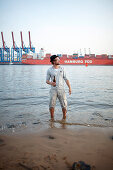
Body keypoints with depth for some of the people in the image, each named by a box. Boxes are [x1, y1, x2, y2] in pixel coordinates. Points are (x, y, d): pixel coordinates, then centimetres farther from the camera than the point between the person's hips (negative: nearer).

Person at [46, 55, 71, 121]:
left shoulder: (62, 69, 5)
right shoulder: (49, 70, 0)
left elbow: (66, 79, 5)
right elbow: (47, 80, 5)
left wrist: (70, 88, -4)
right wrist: (50, 83, -18)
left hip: (61, 89, 2)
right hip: (53, 90, -1)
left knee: (64, 104, -1)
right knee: (52, 104, -9)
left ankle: (64, 117, 19)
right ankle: (52, 118, 8)